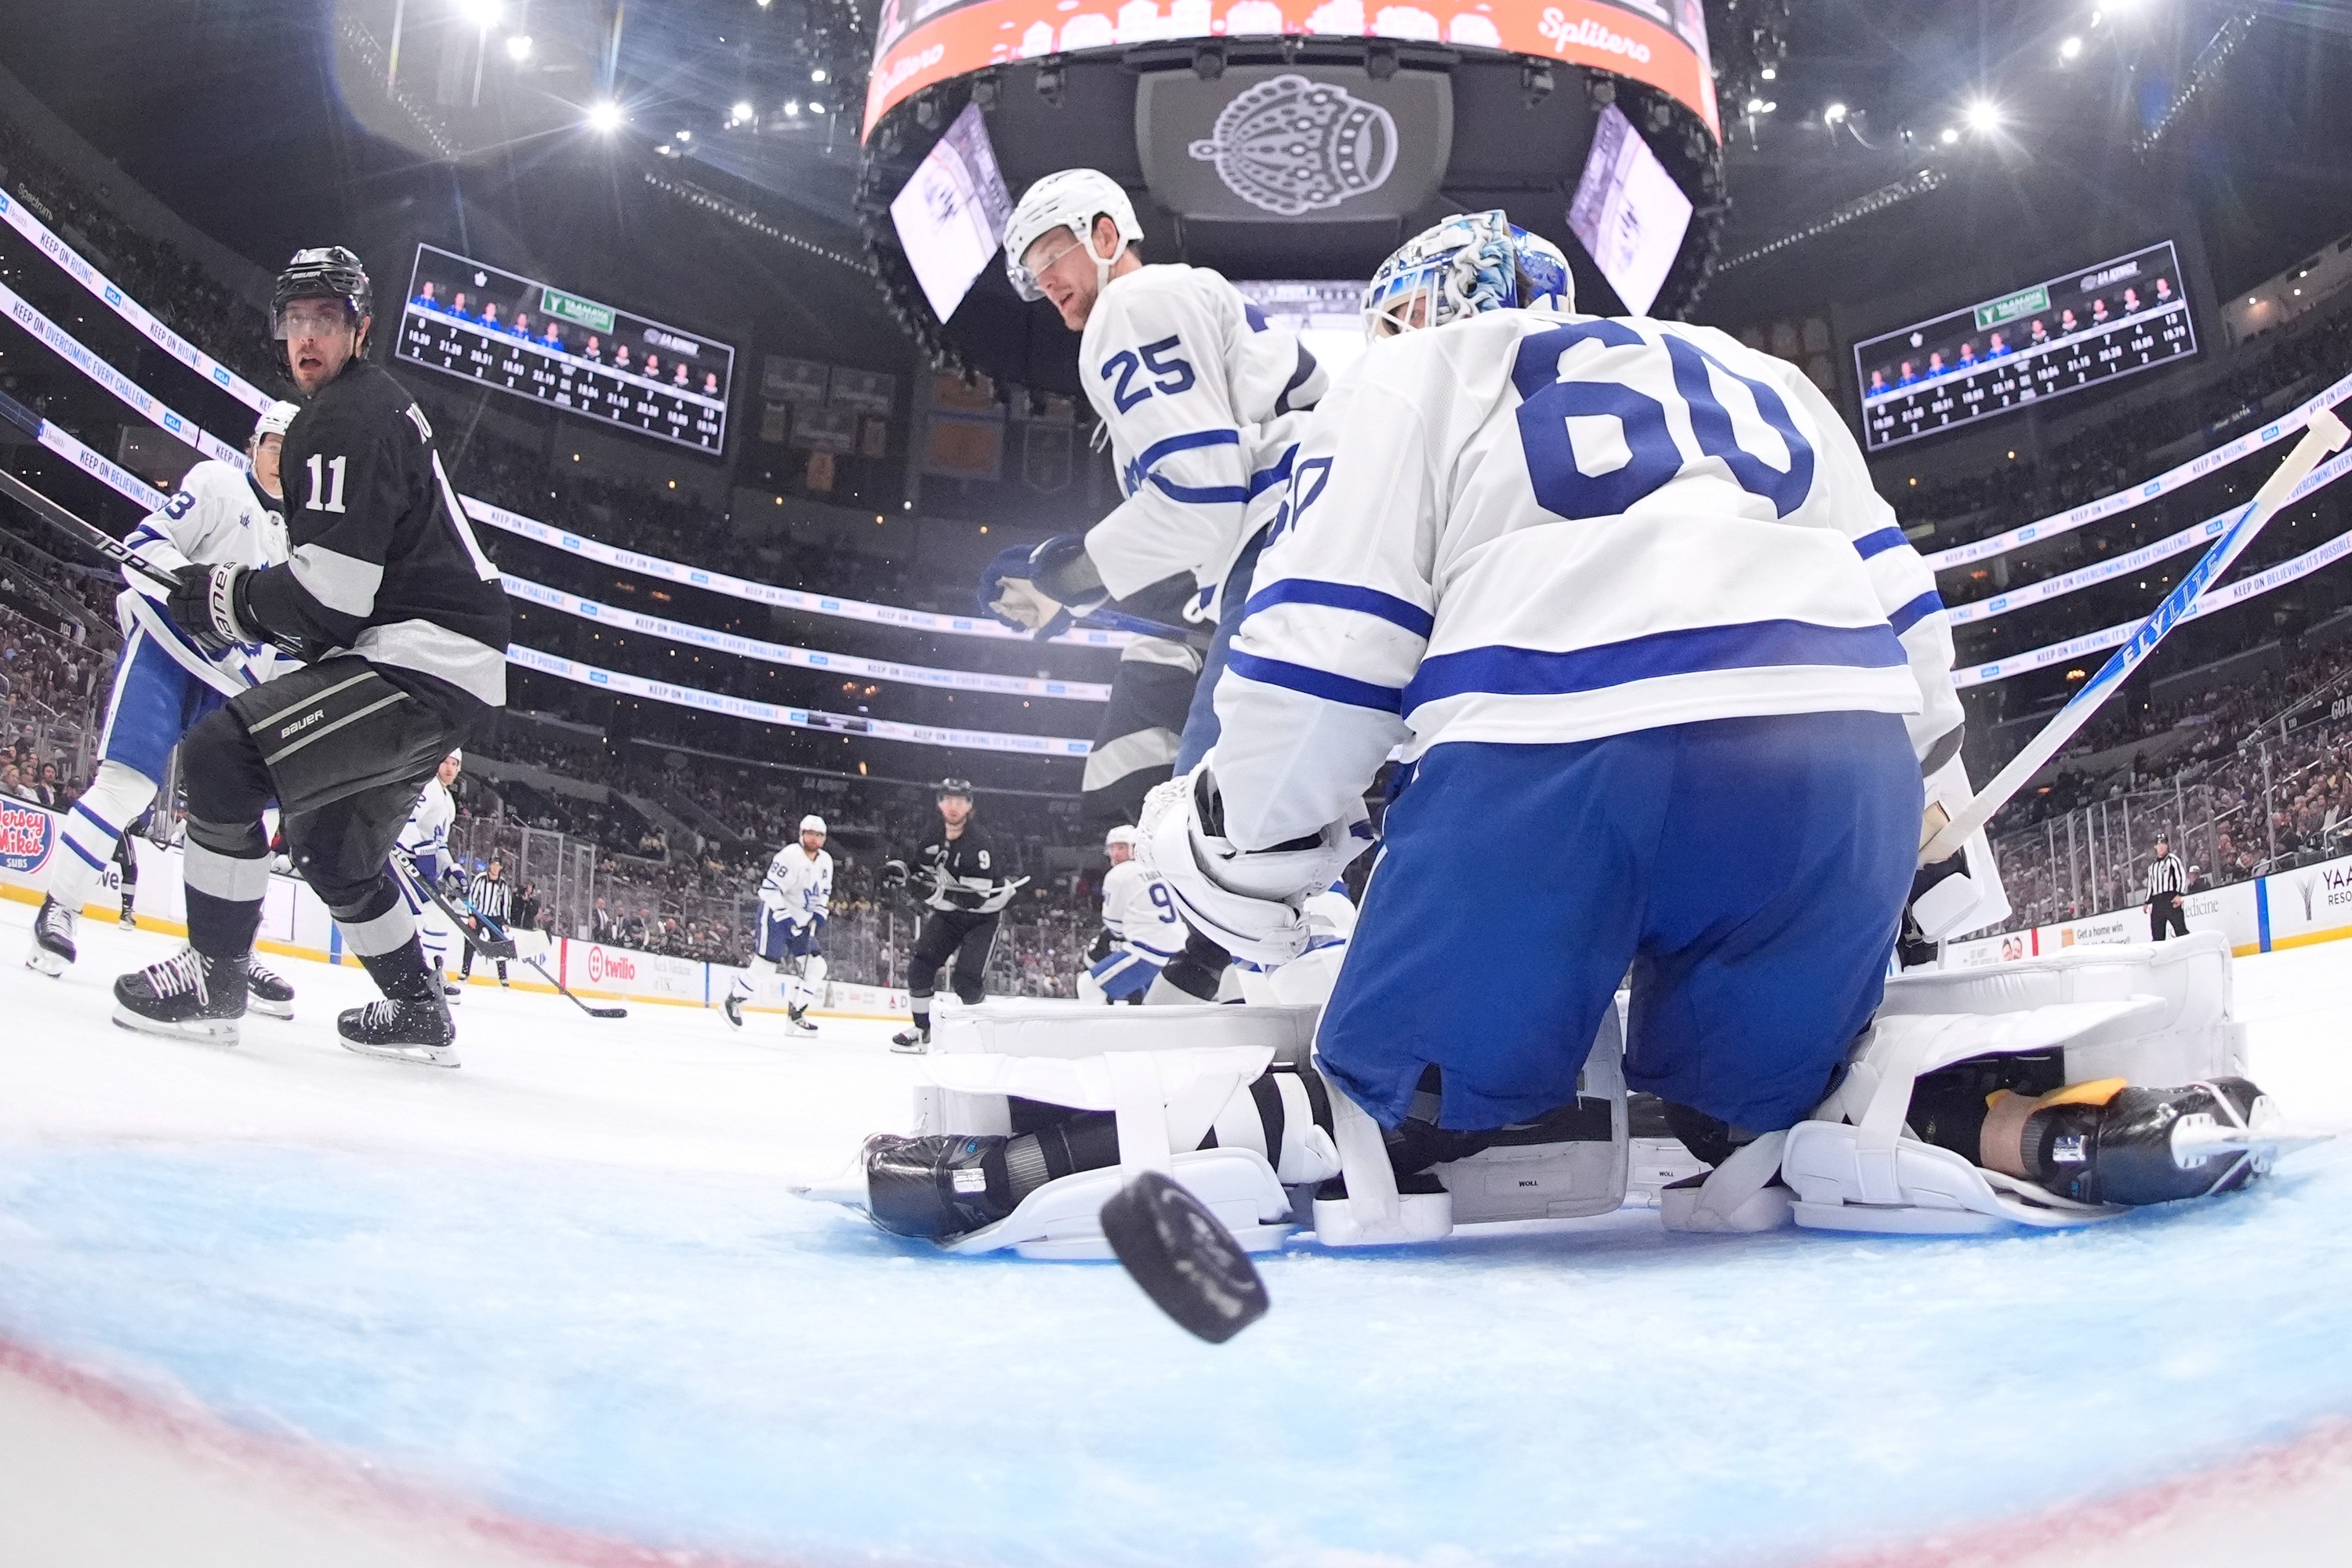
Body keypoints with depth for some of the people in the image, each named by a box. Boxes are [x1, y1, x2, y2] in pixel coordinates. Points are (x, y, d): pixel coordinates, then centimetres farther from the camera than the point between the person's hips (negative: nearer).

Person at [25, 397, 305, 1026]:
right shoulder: (216, 484, 2)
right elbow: (144, 547, -7)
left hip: (235, 678, 5)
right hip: (166, 647, -5)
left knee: (240, 807, -1)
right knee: (128, 780, -18)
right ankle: (59, 909, -5)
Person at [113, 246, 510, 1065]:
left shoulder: (347, 417, -12)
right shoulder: (377, 403, 22)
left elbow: (331, 593, -21)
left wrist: (221, 598, -6)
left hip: (425, 659, -11)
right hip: (451, 662, 11)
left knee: (222, 753, -18)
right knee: (328, 841, 20)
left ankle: (213, 974, -8)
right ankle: (416, 1009, 28)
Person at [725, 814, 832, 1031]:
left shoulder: (826, 862, 5)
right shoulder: (790, 855, -19)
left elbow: (824, 893, 18)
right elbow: (770, 889, -22)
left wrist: (820, 915, 1)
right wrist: (784, 918, -25)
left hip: (801, 922, 8)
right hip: (775, 914, -8)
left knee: (816, 966, 1)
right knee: (767, 962, -16)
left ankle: (796, 1013, 10)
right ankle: (733, 1001, 1)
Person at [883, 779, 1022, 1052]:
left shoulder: (979, 843, -26)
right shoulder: (931, 836, -5)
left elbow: (977, 898, -31)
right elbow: (919, 872, 10)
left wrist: (936, 891, -39)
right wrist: (900, 871, -12)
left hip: (982, 915, -6)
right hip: (947, 912, 6)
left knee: (967, 977, -18)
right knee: (920, 964, -6)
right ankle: (922, 1030, 6)